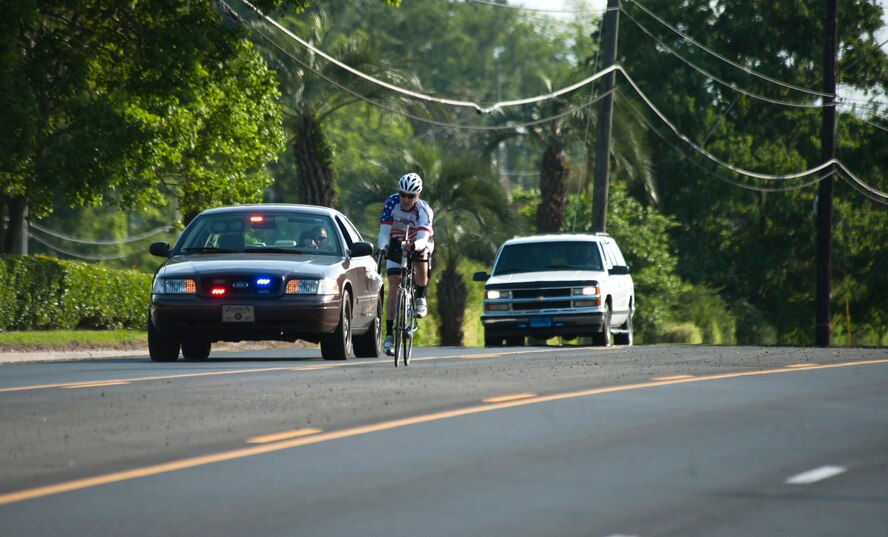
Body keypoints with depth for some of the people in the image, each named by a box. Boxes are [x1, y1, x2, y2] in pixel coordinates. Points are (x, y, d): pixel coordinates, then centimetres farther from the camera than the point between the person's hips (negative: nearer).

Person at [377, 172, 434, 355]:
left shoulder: (424, 210, -27)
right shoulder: (391, 203, -23)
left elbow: (423, 238, -38)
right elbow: (384, 232, -28)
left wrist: (415, 245, -61)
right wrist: (383, 247, -48)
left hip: (419, 243, -1)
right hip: (396, 244, 1)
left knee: (421, 265, -34)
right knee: (393, 287, -13)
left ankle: (421, 298, -1)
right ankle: (389, 334, -11)